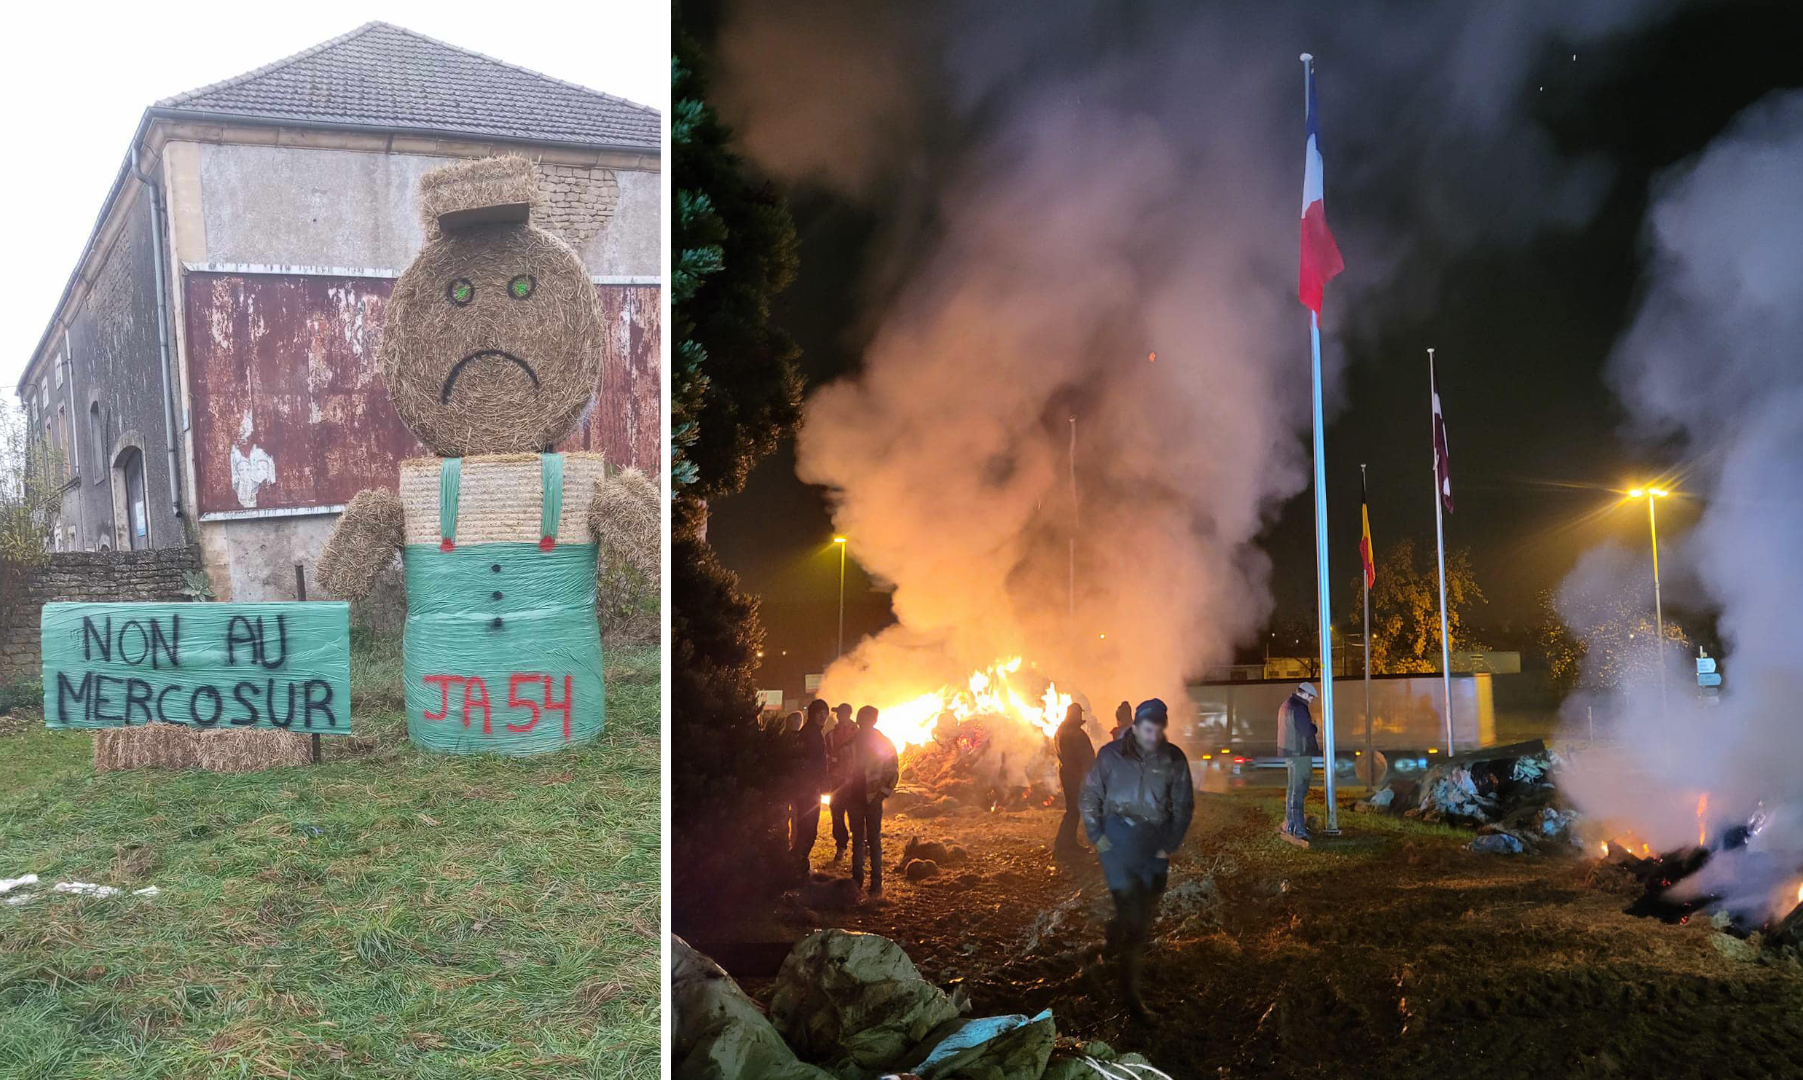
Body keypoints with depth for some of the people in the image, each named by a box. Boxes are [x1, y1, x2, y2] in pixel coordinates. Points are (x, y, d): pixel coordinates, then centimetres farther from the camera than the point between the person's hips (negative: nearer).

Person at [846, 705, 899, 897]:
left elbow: (893, 772, -3)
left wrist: (883, 793, -11)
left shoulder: (883, 743, -4)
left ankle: (876, 884, 2)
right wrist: (845, 790, 7)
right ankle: (857, 879, 19)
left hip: (872, 799, -4)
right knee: (857, 840, 11)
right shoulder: (853, 741, 7)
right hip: (854, 798, 4)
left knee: (874, 842, -2)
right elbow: (845, 768, 16)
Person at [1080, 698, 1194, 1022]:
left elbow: (1184, 805, 9)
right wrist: (1097, 836, -3)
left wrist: (1170, 845, 3)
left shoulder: (1174, 759, 1)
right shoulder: (1112, 755, -3)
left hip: (1155, 843, 3)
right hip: (1118, 837, -3)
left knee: (1145, 914, 8)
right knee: (1131, 911, -10)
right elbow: (1091, 795, 5)